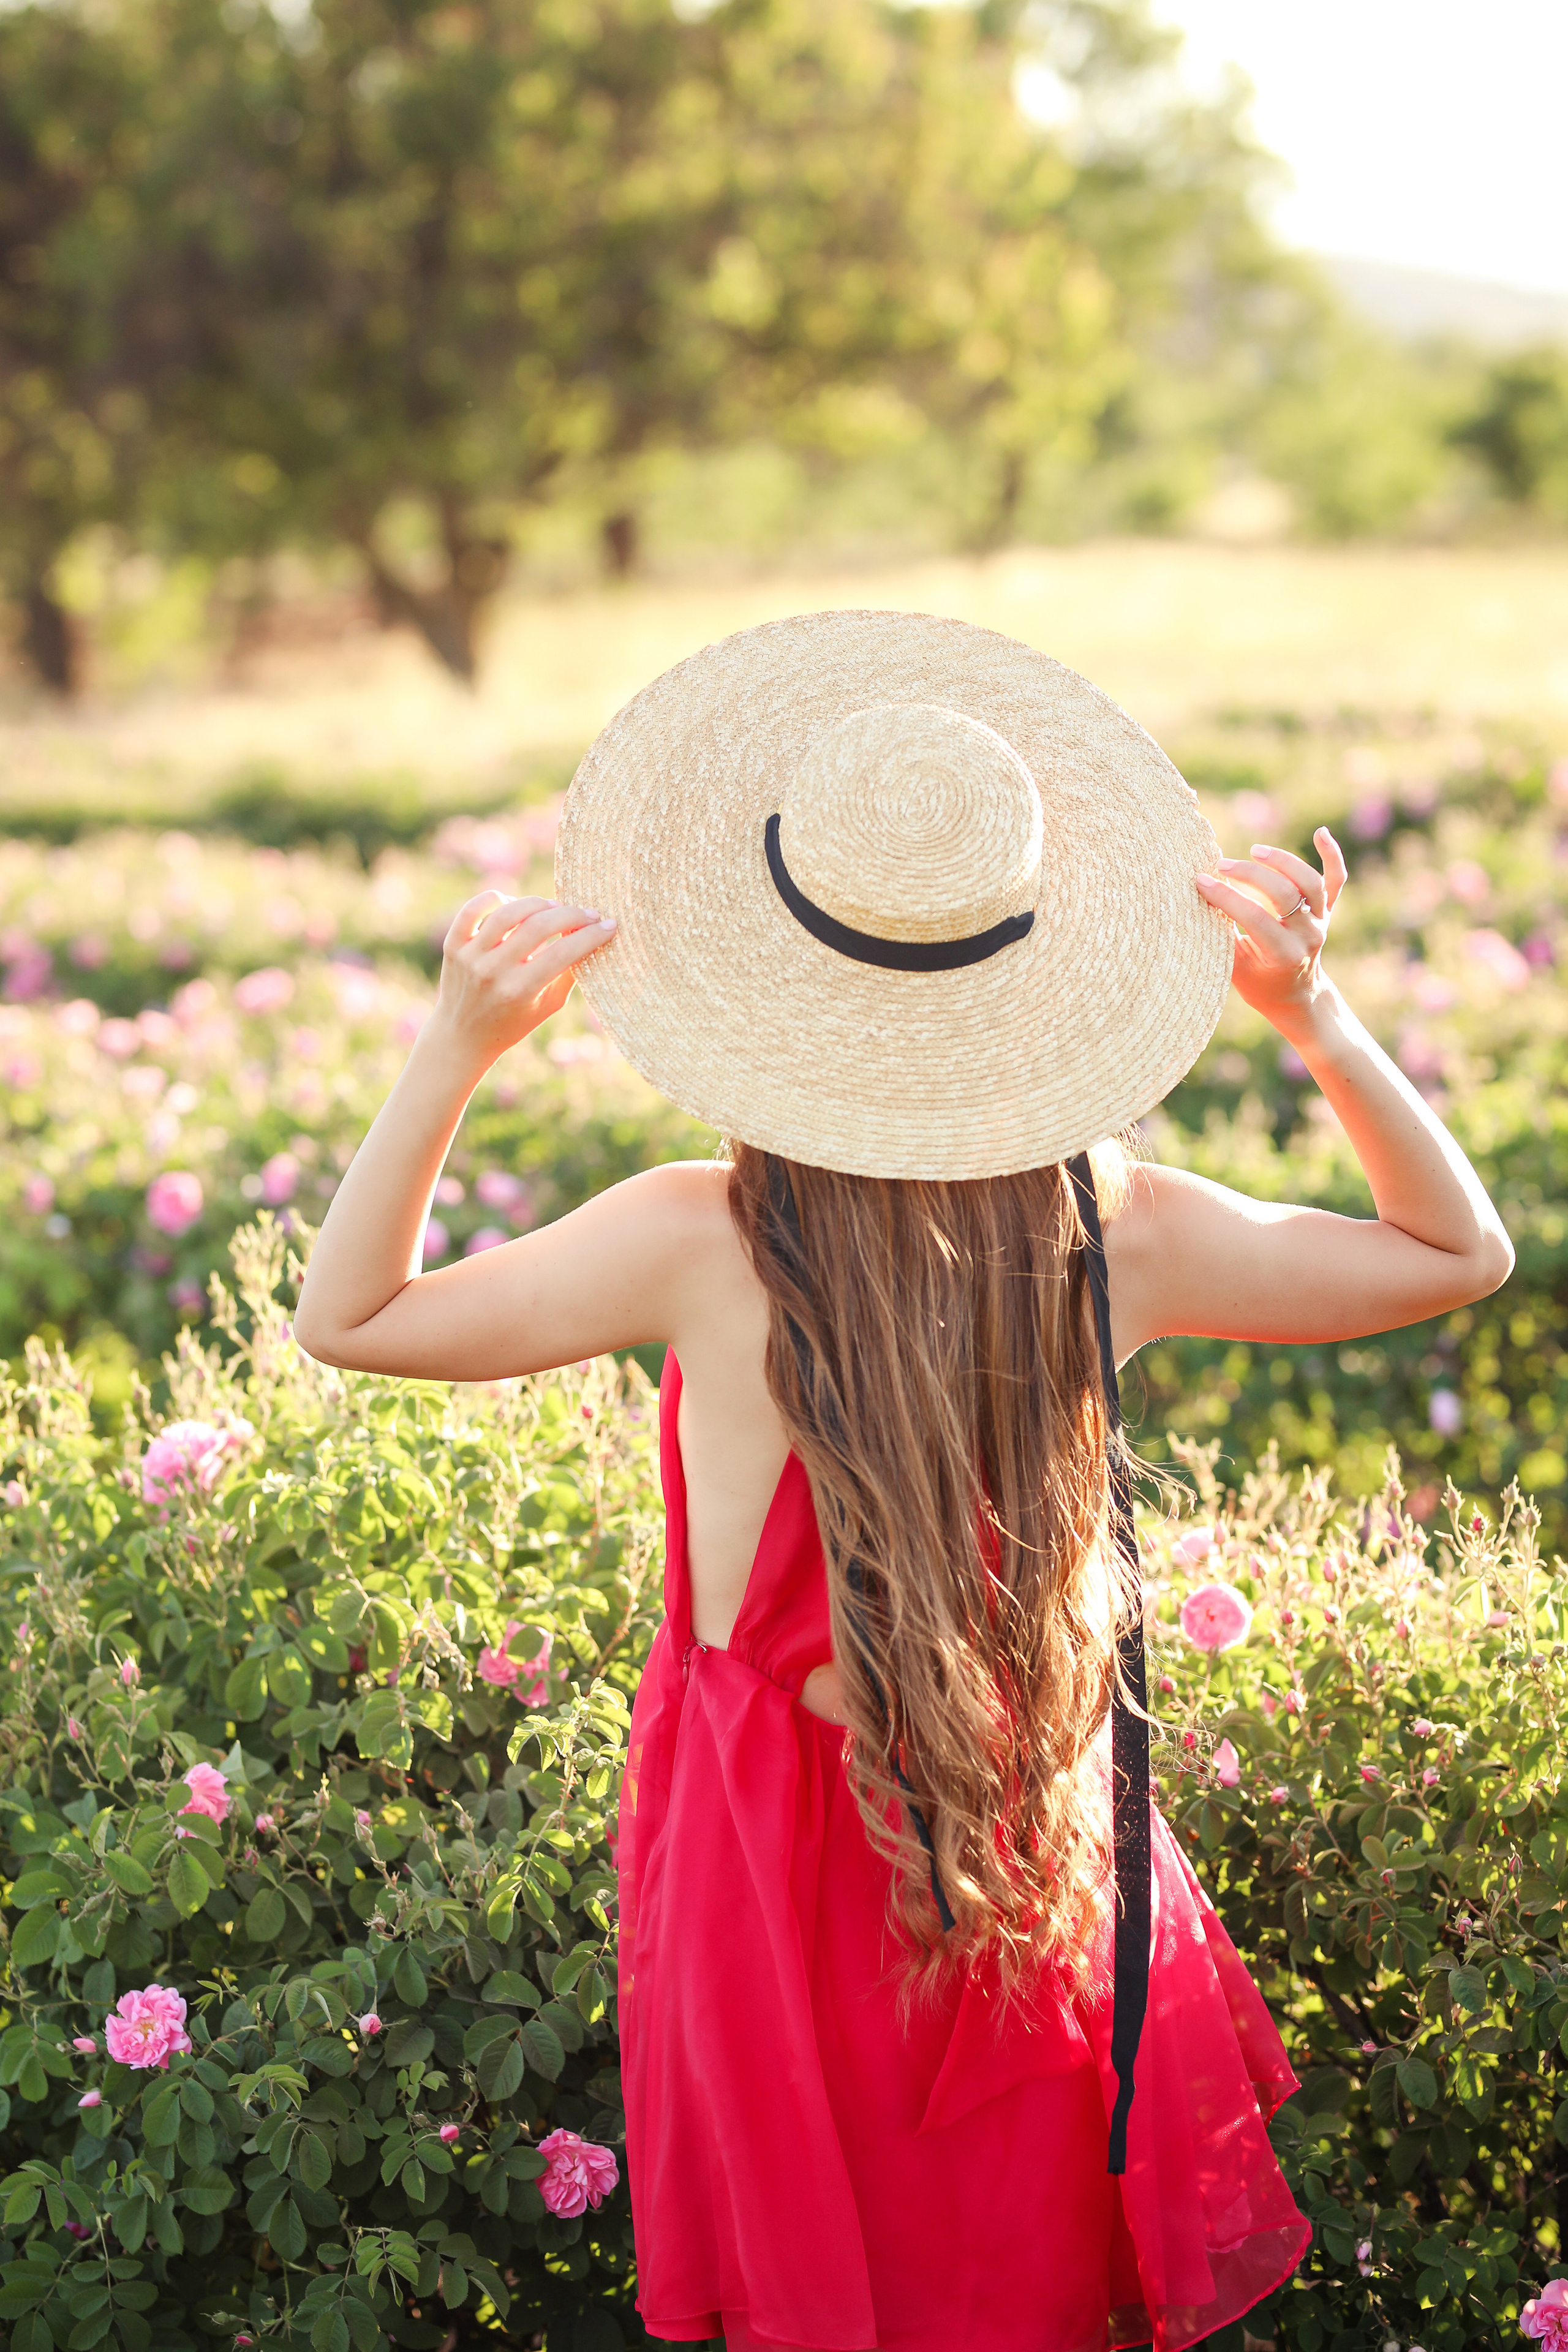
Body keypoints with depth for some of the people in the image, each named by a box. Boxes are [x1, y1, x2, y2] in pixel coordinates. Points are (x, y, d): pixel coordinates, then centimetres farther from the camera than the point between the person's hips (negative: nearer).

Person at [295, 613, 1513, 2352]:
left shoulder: (703, 1248, -26)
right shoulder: (1112, 1233, -19)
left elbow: (346, 1316, -12)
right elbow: (1458, 1251, -2)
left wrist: (458, 1046, -19)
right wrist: (1314, 1014, -12)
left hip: (783, 1842, -2)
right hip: (1043, 1849, 2)